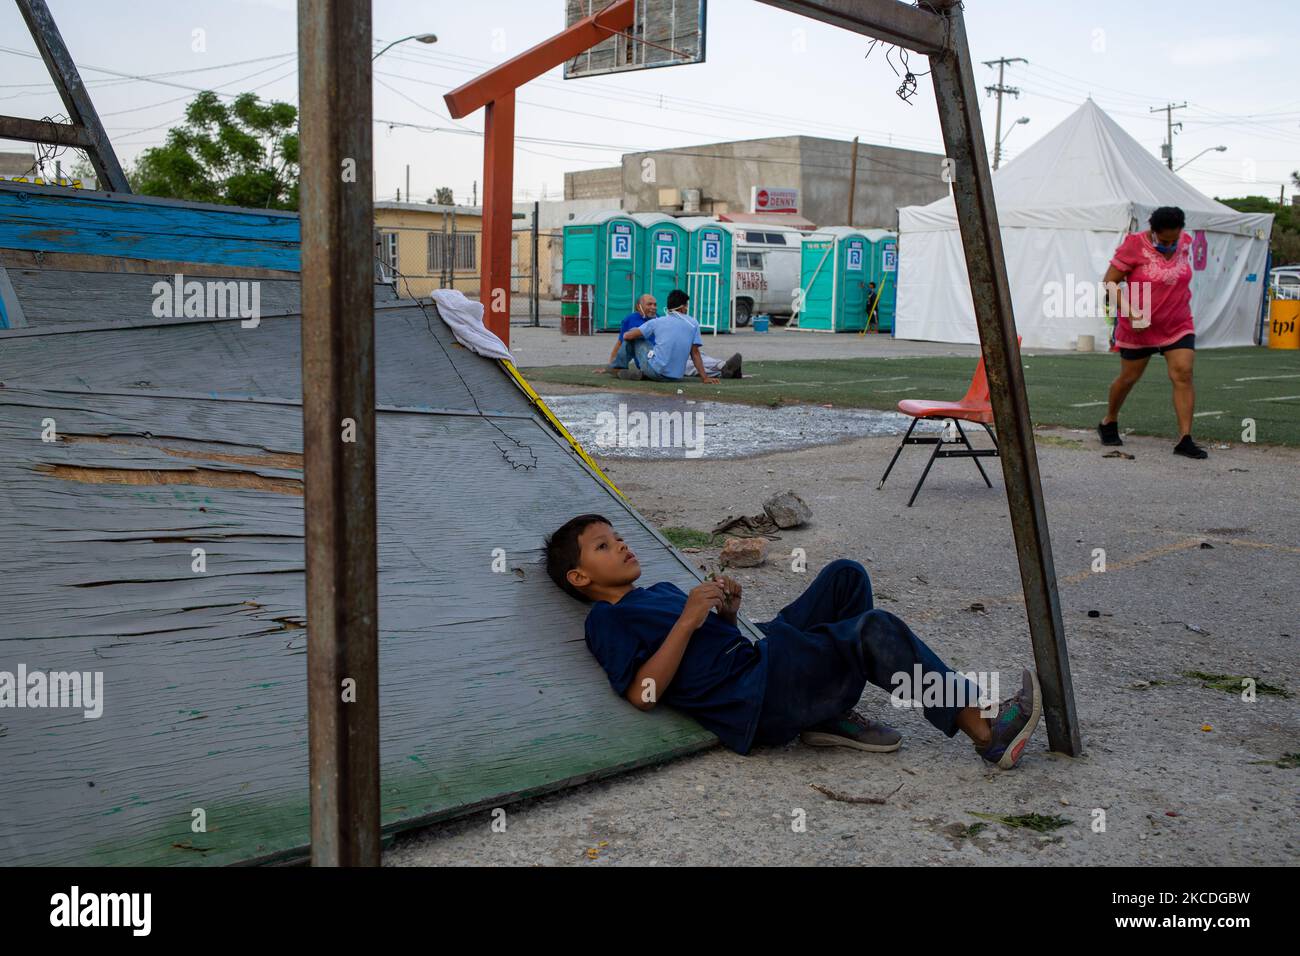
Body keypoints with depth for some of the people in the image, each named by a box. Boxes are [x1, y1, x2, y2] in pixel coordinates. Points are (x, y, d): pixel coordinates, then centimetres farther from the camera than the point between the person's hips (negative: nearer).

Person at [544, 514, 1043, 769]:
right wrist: (687, 620, -17)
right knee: (876, 631, -21)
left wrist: (726, 611, 8)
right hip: (756, 703, -10)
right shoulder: (606, 620, 0)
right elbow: (643, 691, -15)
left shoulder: (660, 591, 28)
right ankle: (985, 731, -15)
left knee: (846, 576, 8)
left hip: (763, 653, 10)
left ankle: (832, 716, 3)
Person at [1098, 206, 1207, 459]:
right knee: (1129, 377, 10)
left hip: (1178, 326, 3)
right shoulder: (1134, 245, -16)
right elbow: (1109, 282, -16)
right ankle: (1109, 423, 35)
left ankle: (1185, 440, -12)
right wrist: (1130, 310, -27)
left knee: (1183, 375, -11)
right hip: (1138, 326, -3)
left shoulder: (1185, 242, 0)